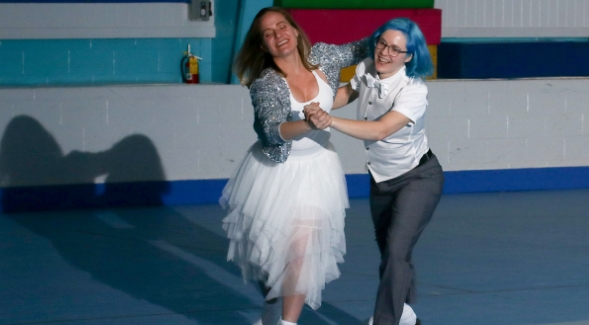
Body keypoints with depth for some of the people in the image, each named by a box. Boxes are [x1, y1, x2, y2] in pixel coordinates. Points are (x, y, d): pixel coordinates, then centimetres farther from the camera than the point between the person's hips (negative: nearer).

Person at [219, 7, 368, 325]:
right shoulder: (265, 85, -21)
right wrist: (308, 125, -54)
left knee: (303, 245, -9)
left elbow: (356, 50, 11)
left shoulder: (321, 56, -8)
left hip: (316, 170, 2)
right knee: (268, 246, 11)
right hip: (275, 171, -2)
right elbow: (273, 131, -35)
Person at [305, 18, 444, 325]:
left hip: (417, 178, -7)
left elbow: (380, 130, -41)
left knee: (396, 251, -21)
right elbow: (348, 92, 14)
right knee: (388, 253, 18)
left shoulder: (413, 91, -29)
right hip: (381, 179, 7)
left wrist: (330, 121, -49)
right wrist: (318, 109, -3)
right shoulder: (365, 71, -10)